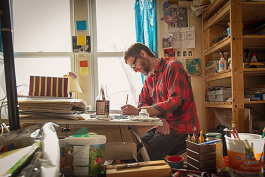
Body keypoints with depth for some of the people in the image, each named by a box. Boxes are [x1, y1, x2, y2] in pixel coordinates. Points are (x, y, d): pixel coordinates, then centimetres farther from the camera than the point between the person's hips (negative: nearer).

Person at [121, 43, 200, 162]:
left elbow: (175, 101, -22)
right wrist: (159, 118, -15)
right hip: (163, 126, 8)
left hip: (180, 128, -8)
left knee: (140, 159, -20)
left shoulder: (173, 68, -10)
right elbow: (143, 102, 7)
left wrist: (139, 111, -28)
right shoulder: (149, 78, 17)